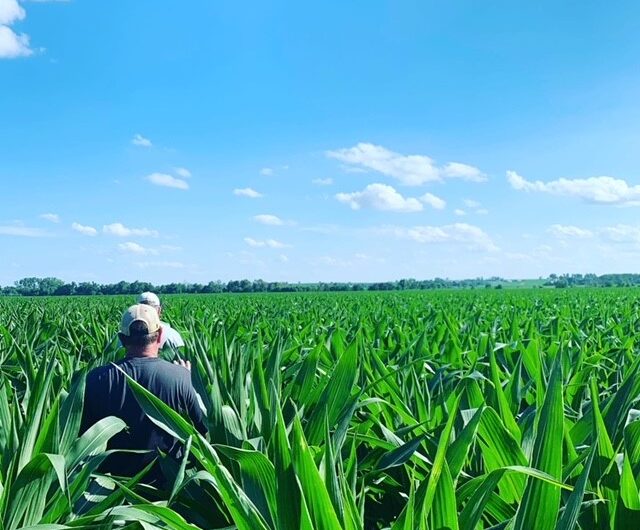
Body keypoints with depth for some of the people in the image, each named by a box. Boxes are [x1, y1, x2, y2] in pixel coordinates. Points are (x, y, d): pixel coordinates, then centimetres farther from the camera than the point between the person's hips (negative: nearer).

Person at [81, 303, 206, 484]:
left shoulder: (96, 378, -16)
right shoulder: (180, 376, -19)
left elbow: (80, 432, -2)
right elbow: (203, 429, -6)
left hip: (112, 478, 2)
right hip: (167, 480, -1)